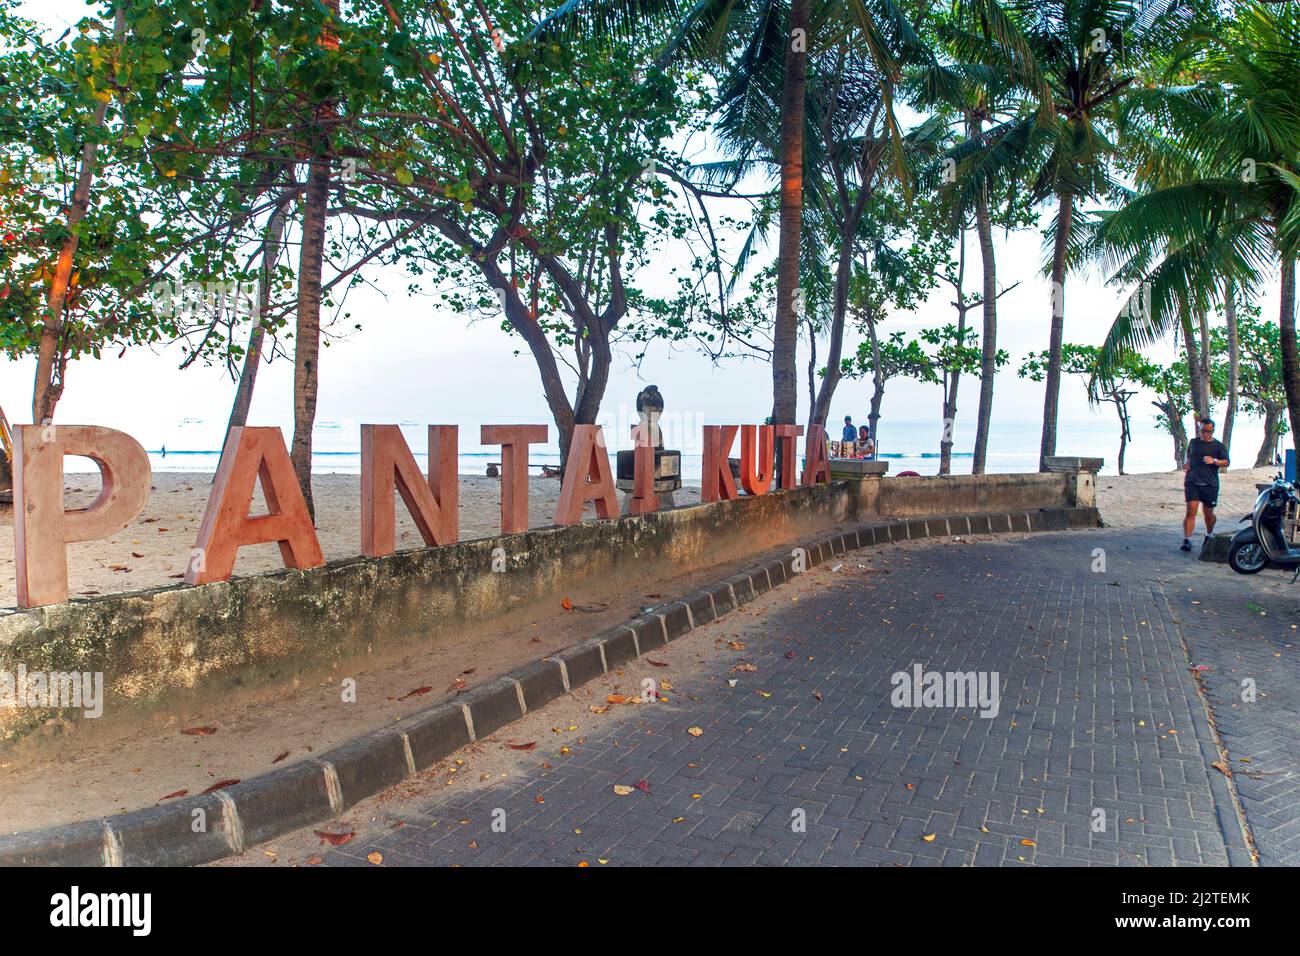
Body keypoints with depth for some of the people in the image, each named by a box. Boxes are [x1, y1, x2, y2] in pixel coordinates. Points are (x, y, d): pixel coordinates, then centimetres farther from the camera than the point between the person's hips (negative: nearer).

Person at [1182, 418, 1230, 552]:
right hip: (1192, 482, 1)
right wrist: (1187, 466, 13)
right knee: (1191, 511, -12)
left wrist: (1214, 461, -18)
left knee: (1208, 513, 10)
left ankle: (1209, 535, 37)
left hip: (1210, 484, -1)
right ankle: (1187, 540, -14)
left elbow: (1226, 462, -2)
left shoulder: (1218, 445, 3)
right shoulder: (1193, 442, 12)